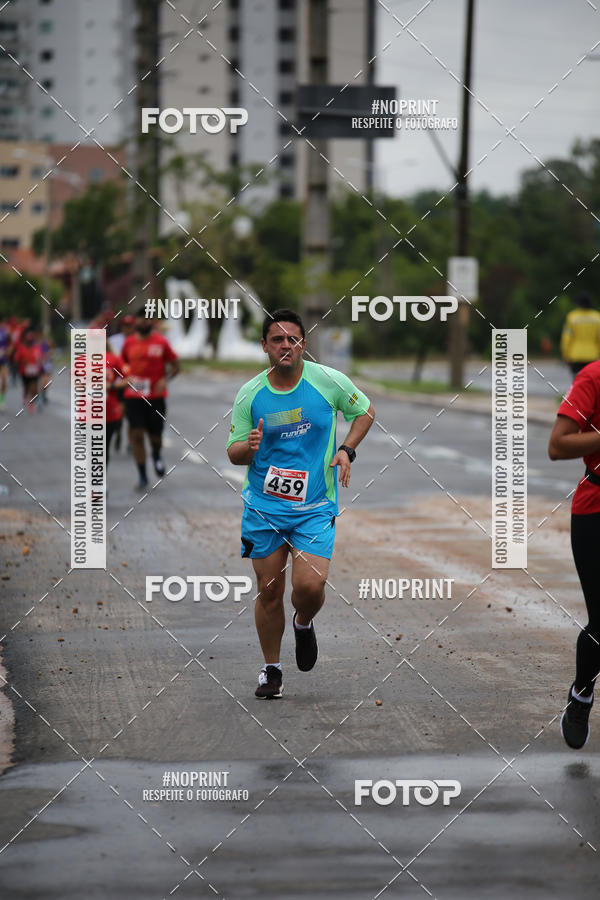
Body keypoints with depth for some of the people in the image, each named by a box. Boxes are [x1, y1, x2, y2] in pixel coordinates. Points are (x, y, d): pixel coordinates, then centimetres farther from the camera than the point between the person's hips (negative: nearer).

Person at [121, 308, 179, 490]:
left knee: (155, 434, 7)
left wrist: (165, 379, -16)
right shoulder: (129, 343, 5)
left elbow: (175, 365, 2)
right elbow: (122, 365, 18)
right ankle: (142, 477, -3)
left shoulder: (161, 342, -2)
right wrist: (125, 377, -3)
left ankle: (156, 455, 44)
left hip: (156, 396, -1)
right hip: (133, 397, 1)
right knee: (137, 435, -8)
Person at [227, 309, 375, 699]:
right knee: (269, 591, 3)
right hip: (263, 507, 1)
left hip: (315, 506, -1)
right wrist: (248, 447, -18)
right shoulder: (249, 395, -2)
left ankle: (304, 624, 20)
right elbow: (233, 453, 5)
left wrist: (346, 450, -4)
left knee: (310, 586, -16)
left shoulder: (329, 380, -5)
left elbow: (364, 411, 11)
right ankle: (272, 669, 23)